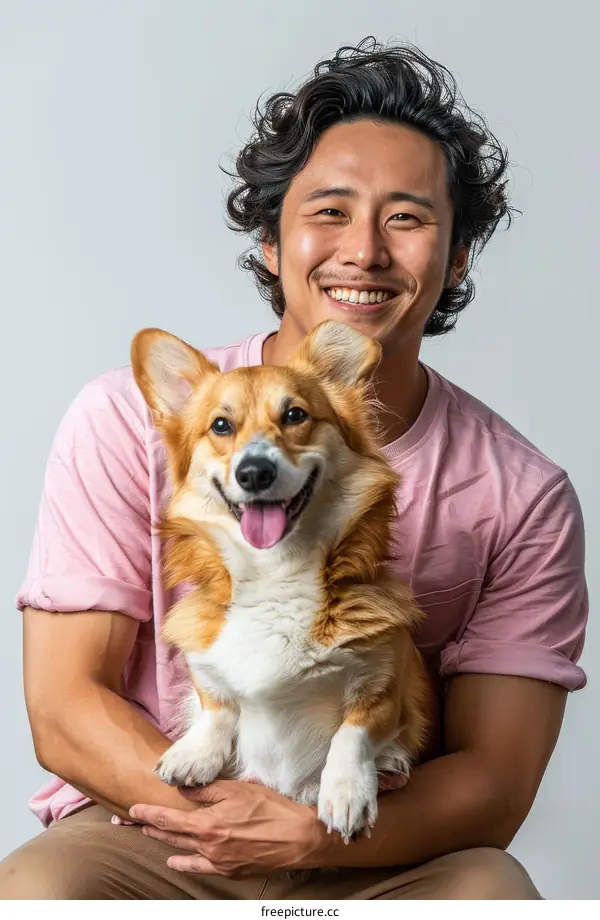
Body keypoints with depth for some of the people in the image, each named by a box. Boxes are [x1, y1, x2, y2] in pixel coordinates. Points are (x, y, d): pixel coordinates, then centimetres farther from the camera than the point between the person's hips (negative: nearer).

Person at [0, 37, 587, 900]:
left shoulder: (523, 497, -5)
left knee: (493, 893, -30)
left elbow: (493, 786, -6)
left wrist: (308, 833, -25)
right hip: (147, 830, 0)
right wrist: (224, 817, -22)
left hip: (384, 857, 1)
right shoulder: (130, 420, -7)